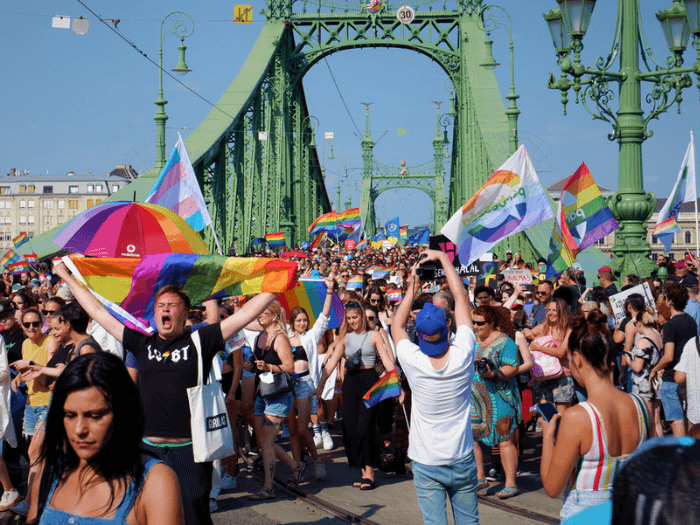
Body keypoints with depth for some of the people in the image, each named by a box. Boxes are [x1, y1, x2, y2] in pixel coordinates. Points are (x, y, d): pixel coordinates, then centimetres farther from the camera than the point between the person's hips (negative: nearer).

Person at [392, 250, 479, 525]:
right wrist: (443, 257, 5)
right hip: (462, 459, 2)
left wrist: (413, 287, 10)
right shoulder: (462, 355, -14)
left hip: (427, 463, -2)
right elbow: (461, 298, -2)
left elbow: (397, 324, 5)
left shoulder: (414, 362, -17)